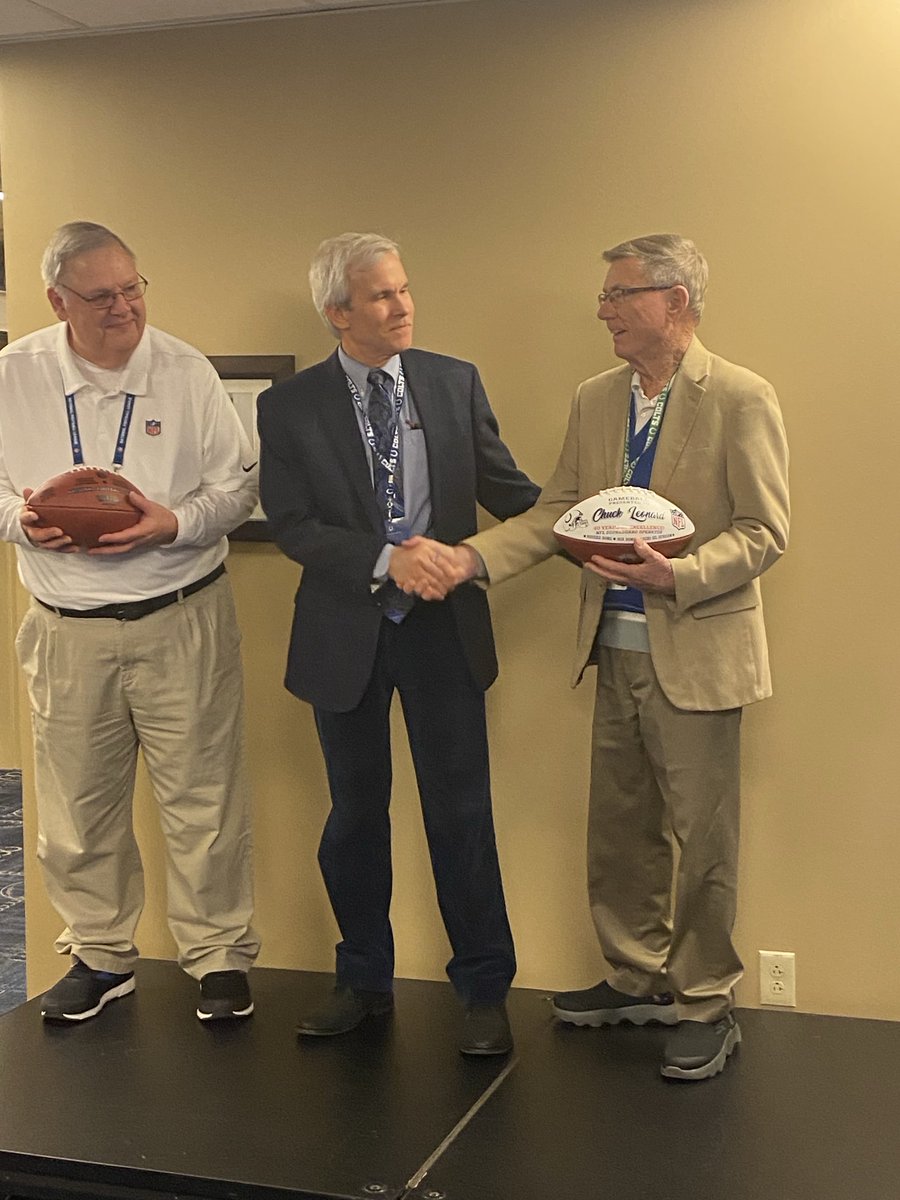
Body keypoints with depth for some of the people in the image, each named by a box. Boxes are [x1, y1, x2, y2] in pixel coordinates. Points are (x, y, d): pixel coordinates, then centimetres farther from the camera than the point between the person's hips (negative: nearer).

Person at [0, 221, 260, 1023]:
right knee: (79, 805, 11)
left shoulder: (186, 371, -2)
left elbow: (238, 482, 1)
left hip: (183, 619, -1)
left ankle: (220, 956, 20)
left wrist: (176, 524, -17)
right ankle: (101, 956, 30)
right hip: (67, 631, 2)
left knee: (203, 796, 3)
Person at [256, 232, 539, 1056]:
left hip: (442, 627, 0)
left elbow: (510, 491, 2)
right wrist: (386, 560, -22)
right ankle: (365, 982, 32)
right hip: (345, 633, 0)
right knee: (355, 816, 14)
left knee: (461, 815, 3)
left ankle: (485, 991, 19)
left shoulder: (456, 384, 1)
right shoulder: (290, 408, -4)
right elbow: (292, 526, -10)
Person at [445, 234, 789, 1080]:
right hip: (616, 652, 6)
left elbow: (763, 532, -12)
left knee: (701, 837, 4)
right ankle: (637, 979, 34)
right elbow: (558, 510, 7)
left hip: (695, 654, -6)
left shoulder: (740, 399, -10)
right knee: (617, 828, 16)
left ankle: (706, 1003, 21)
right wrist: (474, 556, -7)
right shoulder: (594, 400, 9)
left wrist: (678, 576, -27)